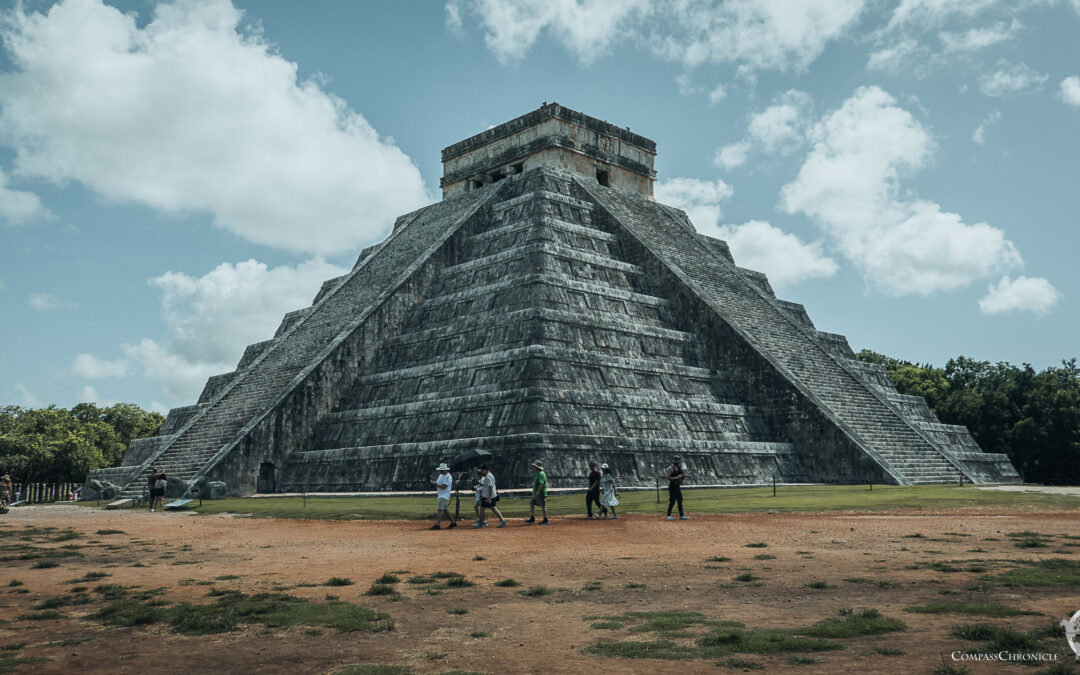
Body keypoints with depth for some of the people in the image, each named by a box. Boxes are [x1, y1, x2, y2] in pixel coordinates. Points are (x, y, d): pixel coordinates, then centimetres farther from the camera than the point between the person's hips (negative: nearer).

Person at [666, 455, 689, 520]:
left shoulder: (679, 468, 12)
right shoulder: (670, 468, -12)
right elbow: (668, 478, -19)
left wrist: (683, 476, 0)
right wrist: (677, 477, -23)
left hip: (678, 487, 8)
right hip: (672, 487, -8)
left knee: (680, 500, 9)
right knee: (672, 501, -7)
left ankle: (681, 515, 15)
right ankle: (669, 515, 2)